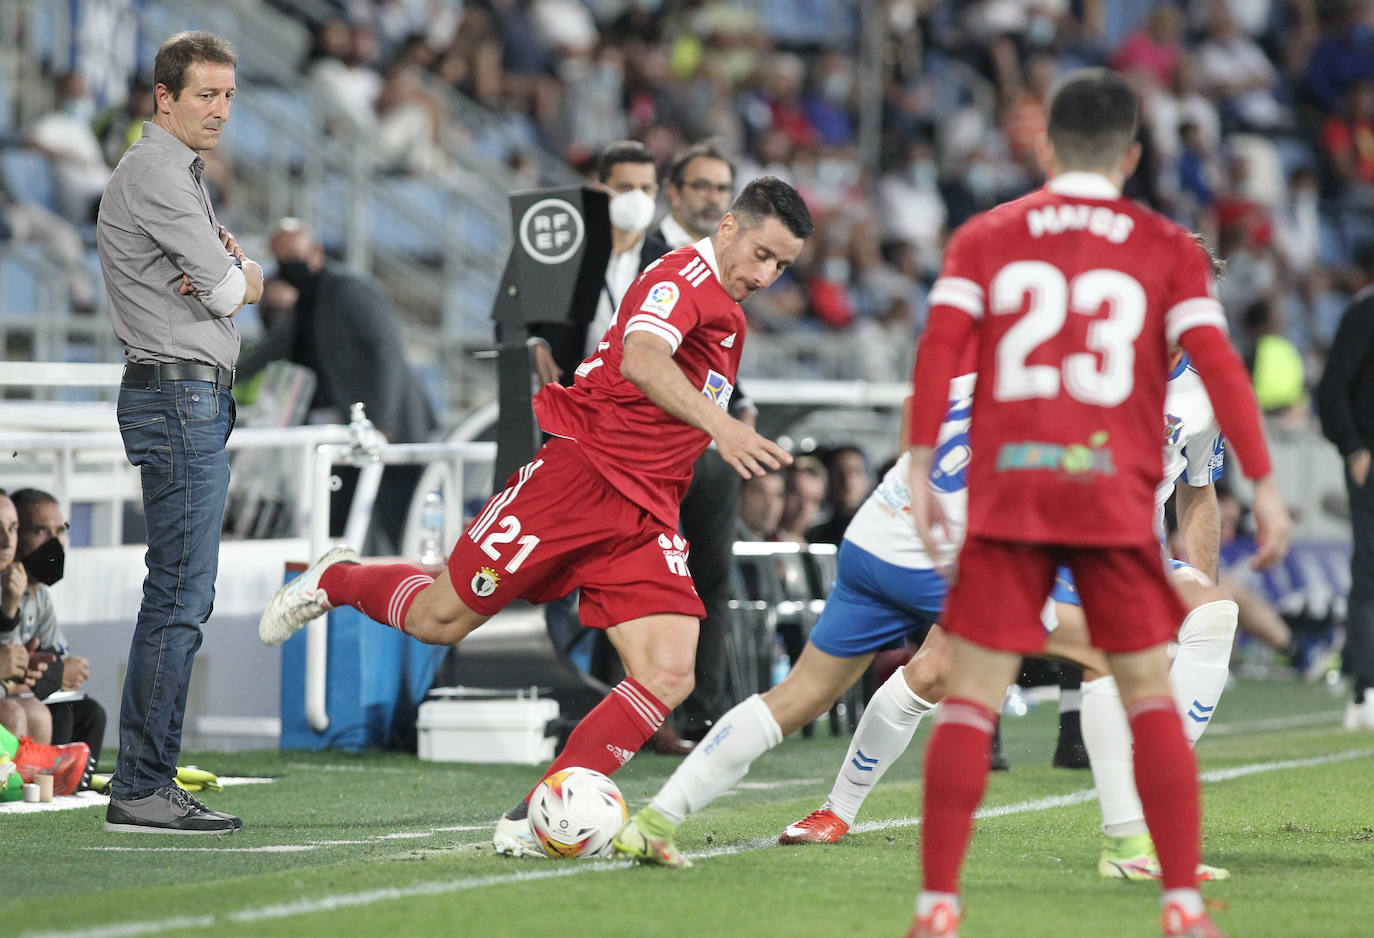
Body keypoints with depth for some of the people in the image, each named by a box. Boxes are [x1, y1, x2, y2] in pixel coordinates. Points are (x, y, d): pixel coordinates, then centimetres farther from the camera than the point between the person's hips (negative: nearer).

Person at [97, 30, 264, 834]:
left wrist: (230, 272, -3)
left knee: (178, 594, 10)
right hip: (181, 393, -11)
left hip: (195, 398, 11)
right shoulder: (155, 172, -10)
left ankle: (142, 782, 11)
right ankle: (143, 790, -14)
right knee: (182, 595, -13)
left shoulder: (184, 176, 23)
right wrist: (233, 278, 8)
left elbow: (246, 280, 19)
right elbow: (230, 294, -14)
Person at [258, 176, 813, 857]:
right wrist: (720, 425, -46)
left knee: (668, 677, -12)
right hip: (576, 470, -8)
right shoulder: (683, 276, -12)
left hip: (644, 518, 8)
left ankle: (537, 820, -9)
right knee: (441, 619, 1)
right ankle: (336, 580, 34)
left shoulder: (729, 314, 17)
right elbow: (641, 362, -34)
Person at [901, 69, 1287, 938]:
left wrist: (920, 472, -2)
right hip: (1116, 498, 0)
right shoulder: (1168, 247, 7)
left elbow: (940, 348, -3)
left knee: (970, 702, 2)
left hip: (1005, 498, 0)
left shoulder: (985, 238, 9)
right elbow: (1216, 364, -2)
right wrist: (1264, 484, 0)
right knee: (1152, 698, 8)